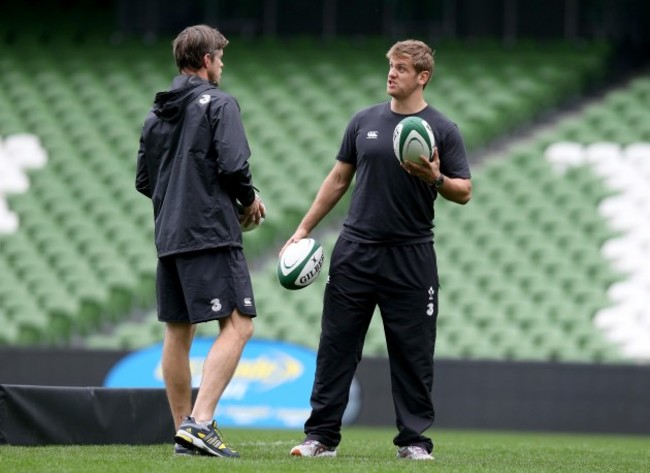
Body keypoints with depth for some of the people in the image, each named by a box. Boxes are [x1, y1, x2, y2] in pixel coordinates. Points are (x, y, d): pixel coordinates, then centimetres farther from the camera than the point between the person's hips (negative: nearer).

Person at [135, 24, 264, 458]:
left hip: (169, 236, 8)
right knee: (238, 325, -10)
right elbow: (234, 163, -17)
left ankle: (184, 432, 12)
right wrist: (250, 200, 1)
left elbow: (144, 181, 18)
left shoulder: (156, 113, 15)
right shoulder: (219, 103, -6)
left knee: (178, 333, 11)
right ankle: (200, 422, -22)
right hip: (212, 234, -8)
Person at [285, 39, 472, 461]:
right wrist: (305, 229, 12)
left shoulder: (442, 130, -1)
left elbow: (464, 192, -2)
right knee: (336, 345, 1)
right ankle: (322, 436, 5)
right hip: (356, 249, 3)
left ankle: (414, 439, 8)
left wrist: (436, 179, -23)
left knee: (413, 353, 0)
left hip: (411, 256, -3)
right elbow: (339, 179, 15)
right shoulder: (365, 122, 9)